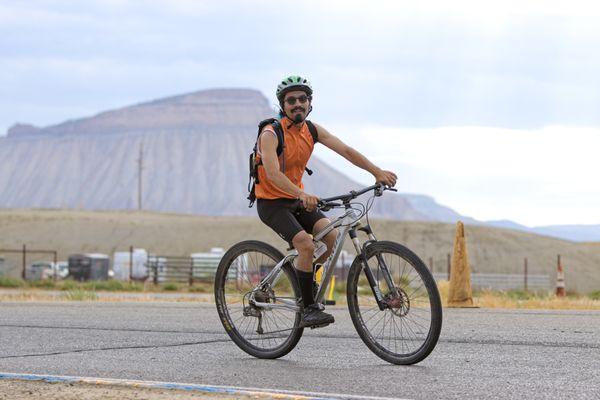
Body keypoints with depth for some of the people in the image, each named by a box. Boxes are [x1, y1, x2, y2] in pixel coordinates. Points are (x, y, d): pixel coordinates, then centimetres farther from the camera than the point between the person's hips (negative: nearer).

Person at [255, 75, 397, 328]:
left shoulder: (312, 130, -1)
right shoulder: (271, 134, -21)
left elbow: (345, 151, -7)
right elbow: (272, 174, -35)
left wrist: (377, 172, -20)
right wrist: (302, 195, -51)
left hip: (297, 200, 6)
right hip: (271, 202, -6)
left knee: (332, 235, -15)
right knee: (306, 245, -26)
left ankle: (307, 283, 7)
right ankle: (308, 309, -17)